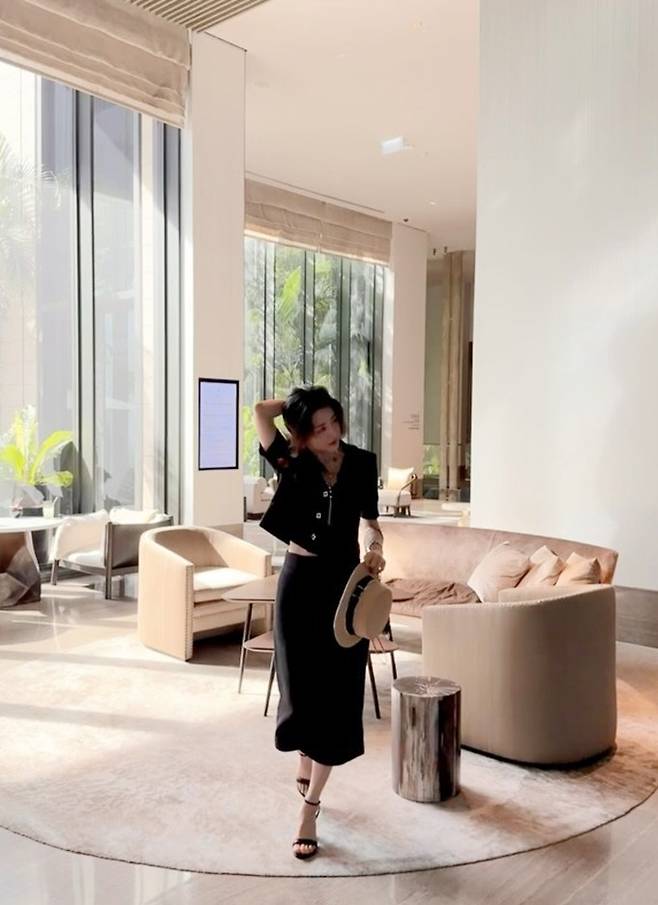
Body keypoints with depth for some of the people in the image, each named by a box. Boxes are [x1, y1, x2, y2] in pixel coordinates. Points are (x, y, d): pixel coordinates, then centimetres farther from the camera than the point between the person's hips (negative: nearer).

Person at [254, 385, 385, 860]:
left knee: (337, 694, 0)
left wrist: (375, 545, -11)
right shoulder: (292, 463, -5)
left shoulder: (361, 463, 0)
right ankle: (305, 760, 40)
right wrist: (297, 402, 1)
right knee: (302, 686, 7)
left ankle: (310, 808, 11)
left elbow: (369, 518, 9)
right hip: (300, 580, -1)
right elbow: (261, 411, -15)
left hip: (346, 581, 1)